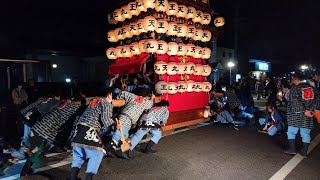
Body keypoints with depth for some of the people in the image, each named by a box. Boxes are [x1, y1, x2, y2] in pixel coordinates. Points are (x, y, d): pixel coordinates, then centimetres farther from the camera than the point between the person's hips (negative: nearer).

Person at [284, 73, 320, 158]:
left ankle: (292, 149, 9)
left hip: (296, 115, -5)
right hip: (308, 116, 5)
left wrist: (304, 111, -17)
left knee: (291, 132, 8)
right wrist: (312, 109, -4)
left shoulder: (294, 88, -8)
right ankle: (304, 152, 17)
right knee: (306, 134, 11)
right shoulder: (312, 88, 8)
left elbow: (296, 102, -19)